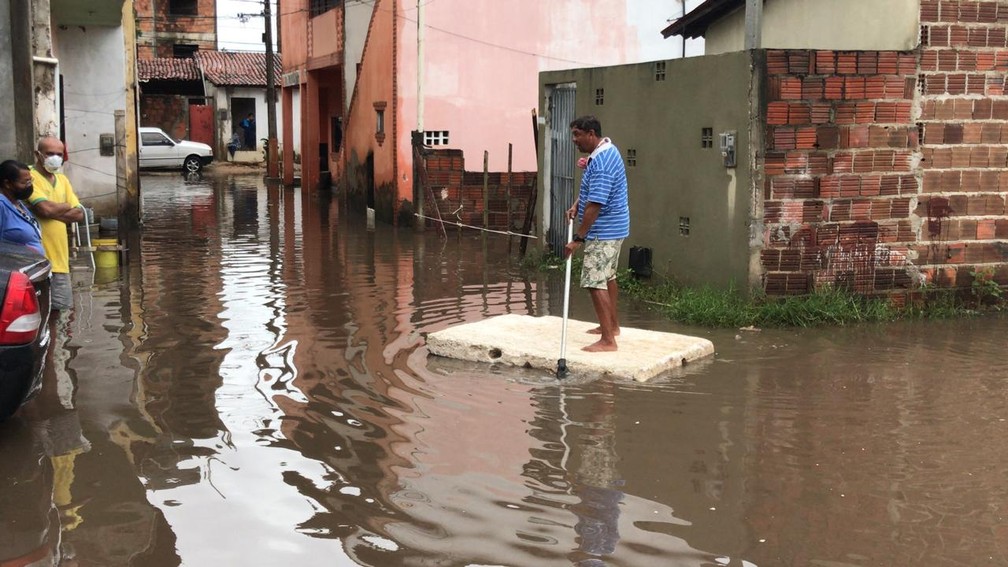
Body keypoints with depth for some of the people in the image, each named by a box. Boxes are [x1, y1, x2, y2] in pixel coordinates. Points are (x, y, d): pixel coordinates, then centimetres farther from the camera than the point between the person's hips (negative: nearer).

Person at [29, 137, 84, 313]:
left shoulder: (62, 180, 16)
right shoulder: (30, 177, -7)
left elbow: (79, 215, 9)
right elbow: (46, 208, -20)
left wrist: (54, 211, -8)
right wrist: (67, 206, 0)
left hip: (59, 257, 7)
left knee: (59, 308, 12)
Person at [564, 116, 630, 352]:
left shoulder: (601, 163, -25)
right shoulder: (606, 149, 8)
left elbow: (595, 205, -29)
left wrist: (578, 239, -27)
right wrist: (577, 204, 7)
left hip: (603, 232, -11)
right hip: (613, 228, 11)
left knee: (595, 282, -13)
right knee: (607, 277, 22)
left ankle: (608, 339, -14)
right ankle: (612, 324, 36)